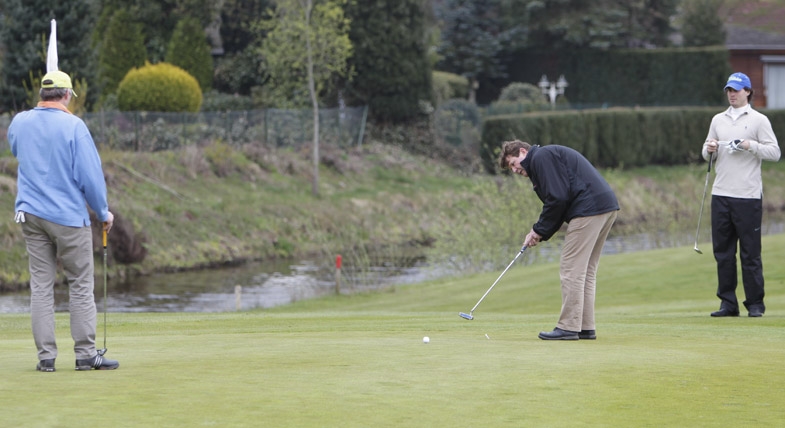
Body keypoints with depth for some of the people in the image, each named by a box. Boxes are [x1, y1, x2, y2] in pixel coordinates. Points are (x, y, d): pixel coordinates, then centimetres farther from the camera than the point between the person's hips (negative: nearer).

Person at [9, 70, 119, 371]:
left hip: (30, 214, 5)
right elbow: (91, 175, -11)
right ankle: (85, 354, 4)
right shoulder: (73, 126, -11)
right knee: (81, 285, 3)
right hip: (68, 215, -5)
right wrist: (103, 212, 1)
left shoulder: (19, 122, 4)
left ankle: (46, 355, 5)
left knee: (41, 286, 6)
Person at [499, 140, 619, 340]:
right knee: (586, 270, 13)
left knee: (571, 269, -7)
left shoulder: (541, 157, -4)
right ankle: (586, 327, 14)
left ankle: (568, 327, -6)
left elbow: (557, 198, -14)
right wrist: (540, 233, 12)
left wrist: (539, 230, -2)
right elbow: (560, 201, 23)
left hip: (589, 210, -10)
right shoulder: (550, 156, 27)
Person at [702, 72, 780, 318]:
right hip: (721, 195, 5)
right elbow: (708, 156, 19)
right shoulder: (718, 120, 15)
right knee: (722, 251, 5)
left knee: (750, 252, -3)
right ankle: (728, 303, 10)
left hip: (748, 196, -5)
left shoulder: (758, 120, 2)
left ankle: (755, 304, 4)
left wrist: (751, 145, -16)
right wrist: (710, 149, -2)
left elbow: (775, 153, -3)